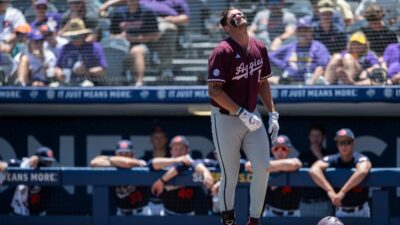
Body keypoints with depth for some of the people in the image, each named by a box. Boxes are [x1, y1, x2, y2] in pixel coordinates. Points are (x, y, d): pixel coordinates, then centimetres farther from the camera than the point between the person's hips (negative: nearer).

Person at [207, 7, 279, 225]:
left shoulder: (259, 48, 7)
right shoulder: (222, 52, -15)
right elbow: (214, 90, -20)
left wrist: (272, 114, 11)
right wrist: (242, 113, -23)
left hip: (251, 117, 6)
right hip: (225, 119, -6)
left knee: (263, 167, -6)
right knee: (230, 176, 0)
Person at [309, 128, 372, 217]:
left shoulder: (360, 159, -14)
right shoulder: (332, 159, -7)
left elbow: (363, 171, -38)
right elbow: (313, 170, -25)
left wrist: (342, 192, -44)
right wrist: (330, 190, -38)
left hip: (361, 211, -2)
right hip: (340, 212, 2)